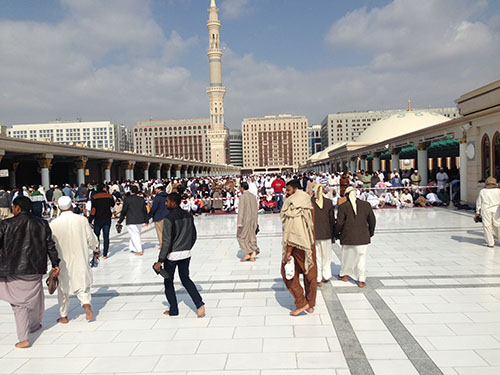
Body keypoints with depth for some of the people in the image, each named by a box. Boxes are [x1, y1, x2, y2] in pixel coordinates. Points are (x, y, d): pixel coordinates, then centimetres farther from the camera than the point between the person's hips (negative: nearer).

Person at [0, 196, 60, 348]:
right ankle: (34, 325, 40)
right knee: (34, 299, 20)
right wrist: (55, 264, 9)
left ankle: (24, 338, 4)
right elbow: (50, 245, 2)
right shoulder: (42, 224, 0)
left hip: (13, 270, -2)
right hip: (35, 270, 2)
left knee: (19, 304, 6)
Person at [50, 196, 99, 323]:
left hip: (63, 261, 0)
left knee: (63, 288, 15)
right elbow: (91, 238, -2)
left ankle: (63, 316, 24)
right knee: (82, 284, 15)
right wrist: (96, 249, 17)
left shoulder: (54, 224, -11)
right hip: (81, 260, 0)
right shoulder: (82, 220, -9)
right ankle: (86, 304, -8)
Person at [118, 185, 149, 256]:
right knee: (137, 234, 18)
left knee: (135, 235, -2)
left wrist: (120, 221, 3)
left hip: (131, 221, -5)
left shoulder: (127, 199, -8)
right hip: (140, 221, 5)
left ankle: (139, 251, -6)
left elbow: (124, 211, -6)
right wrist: (146, 220, 24)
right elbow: (145, 210, 13)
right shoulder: (141, 199, 7)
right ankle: (132, 247, 27)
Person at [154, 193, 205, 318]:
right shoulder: (188, 216, 2)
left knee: (168, 282, 14)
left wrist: (160, 261, -15)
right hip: (186, 254, 6)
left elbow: (166, 242, -20)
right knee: (186, 279, 19)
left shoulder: (169, 219, -17)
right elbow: (193, 236, 10)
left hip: (172, 255, -6)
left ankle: (173, 310, 22)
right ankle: (199, 304, 4)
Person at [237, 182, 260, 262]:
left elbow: (241, 211, -16)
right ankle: (253, 255, 9)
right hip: (253, 219, 6)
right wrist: (256, 222, 17)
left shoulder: (242, 197, -12)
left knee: (241, 236, 9)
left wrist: (239, 224, -15)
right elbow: (256, 210, 10)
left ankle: (247, 253, 3)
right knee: (251, 237, 12)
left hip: (245, 220, -6)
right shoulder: (253, 196, 7)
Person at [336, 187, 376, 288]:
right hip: (363, 237, 2)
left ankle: (344, 274, 34)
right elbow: (372, 220, 8)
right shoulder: (366, 205, 0)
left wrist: (337, 234, 8)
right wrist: (371, 232, 22)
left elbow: (340, 223, -9)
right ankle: (361, 280, 13)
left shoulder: (343, 207, -9)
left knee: (347, 256, 17)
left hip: (348, 237, -1)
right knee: (361, 257, 11)